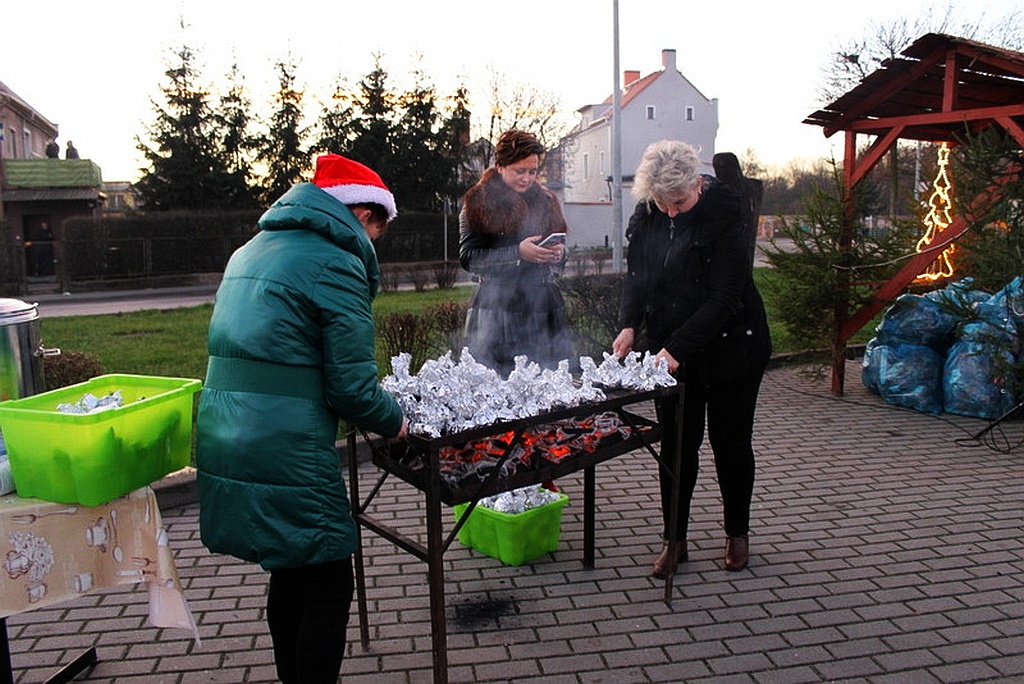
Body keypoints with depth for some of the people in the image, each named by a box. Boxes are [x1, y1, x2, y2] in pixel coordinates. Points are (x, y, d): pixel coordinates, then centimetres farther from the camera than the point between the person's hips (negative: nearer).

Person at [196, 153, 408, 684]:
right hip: (286, 455, -9)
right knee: (329, 586, 5)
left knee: (290, 574, 22)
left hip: (225, 438, 9)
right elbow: (351, 387, -14)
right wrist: (395, 422, 5)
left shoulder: (253, 250, 17)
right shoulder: (336, 266, -11)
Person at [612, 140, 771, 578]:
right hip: (669, 351, 4)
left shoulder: (722, 217, -20)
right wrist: (629, 324, -12)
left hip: (730, 348, -4)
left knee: (730, 442, 9)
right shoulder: (646, 217, -2)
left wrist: (677, 348, -29)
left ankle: (737, 534, 29)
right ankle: (674, 539, 20)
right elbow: (636, 276, 6)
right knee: (676, 444, 8)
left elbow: (724, 297, -23)